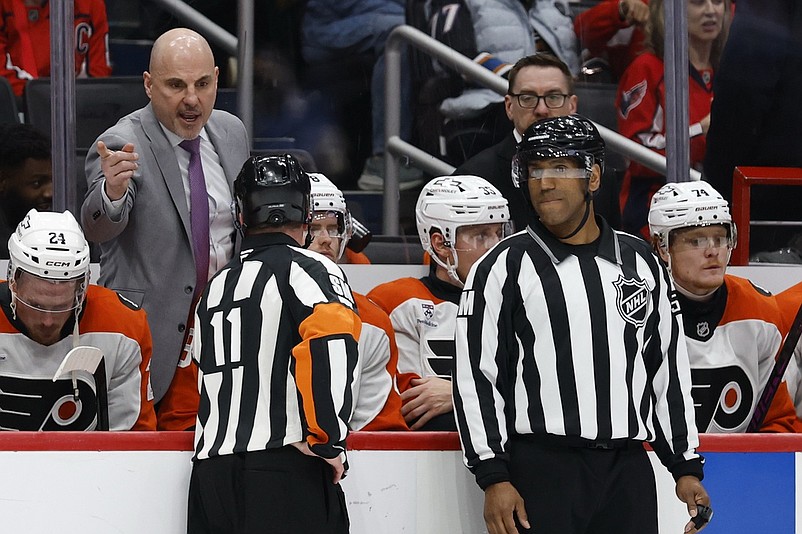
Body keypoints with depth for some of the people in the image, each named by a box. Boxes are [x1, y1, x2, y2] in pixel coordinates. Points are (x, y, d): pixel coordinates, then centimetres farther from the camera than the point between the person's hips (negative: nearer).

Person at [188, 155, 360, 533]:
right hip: (287, 469, -7)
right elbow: (331, 341, -18)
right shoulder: (308, 269, -1)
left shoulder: (217, 285, 22)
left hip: (210, 469, 7)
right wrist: (326, 440, -14)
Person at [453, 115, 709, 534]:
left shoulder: (640, 263, 12)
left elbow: (668, 370, 16)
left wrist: (686, 466, 14)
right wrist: (493, 477, -10)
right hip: (540, 468, -4)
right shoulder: (502, 268, 0)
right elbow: (475, 378, -3)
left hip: (628, 470, 4)